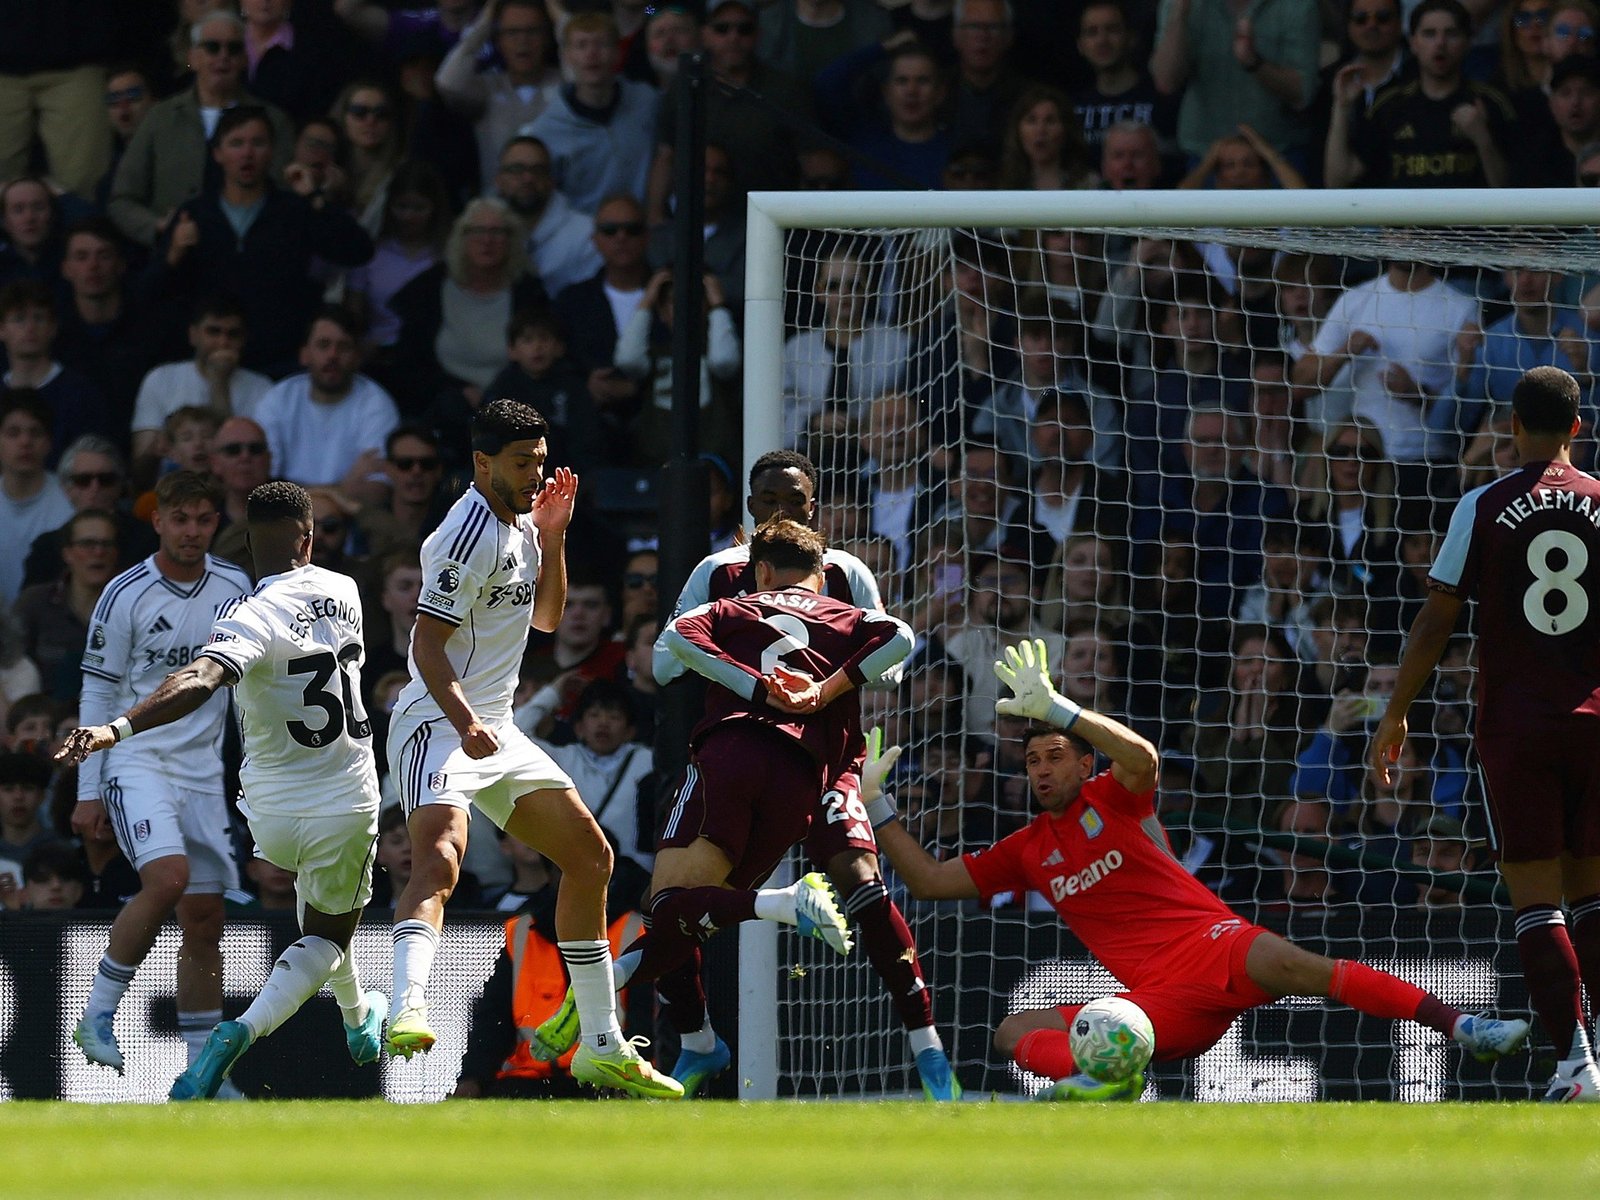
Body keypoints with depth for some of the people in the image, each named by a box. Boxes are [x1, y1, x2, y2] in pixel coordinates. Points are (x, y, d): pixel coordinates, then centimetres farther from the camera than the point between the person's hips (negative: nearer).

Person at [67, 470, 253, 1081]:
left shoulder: (235, 588, 6)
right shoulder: (125, 595, -7)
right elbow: (97, 696, -3)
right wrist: (88, 793, -6)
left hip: (203, 772, 5)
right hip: (135, 760, -5)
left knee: (204, 918, 1)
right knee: (167, 879, -27)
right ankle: (98, 1014, -13)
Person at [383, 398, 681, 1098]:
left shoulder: (517, 525, 13)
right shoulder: (471, 534, -16)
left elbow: (546, 616, 25)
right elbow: (427, 645, -21)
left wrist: (552, 535, 11)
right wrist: (464, 723, -35)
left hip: (496, 731, 10)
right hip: (438, 725, -10)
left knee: (590, 858, 13)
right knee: (439, 858, -33)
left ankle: (602, 1048, 21)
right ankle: (407, 1012, -54)